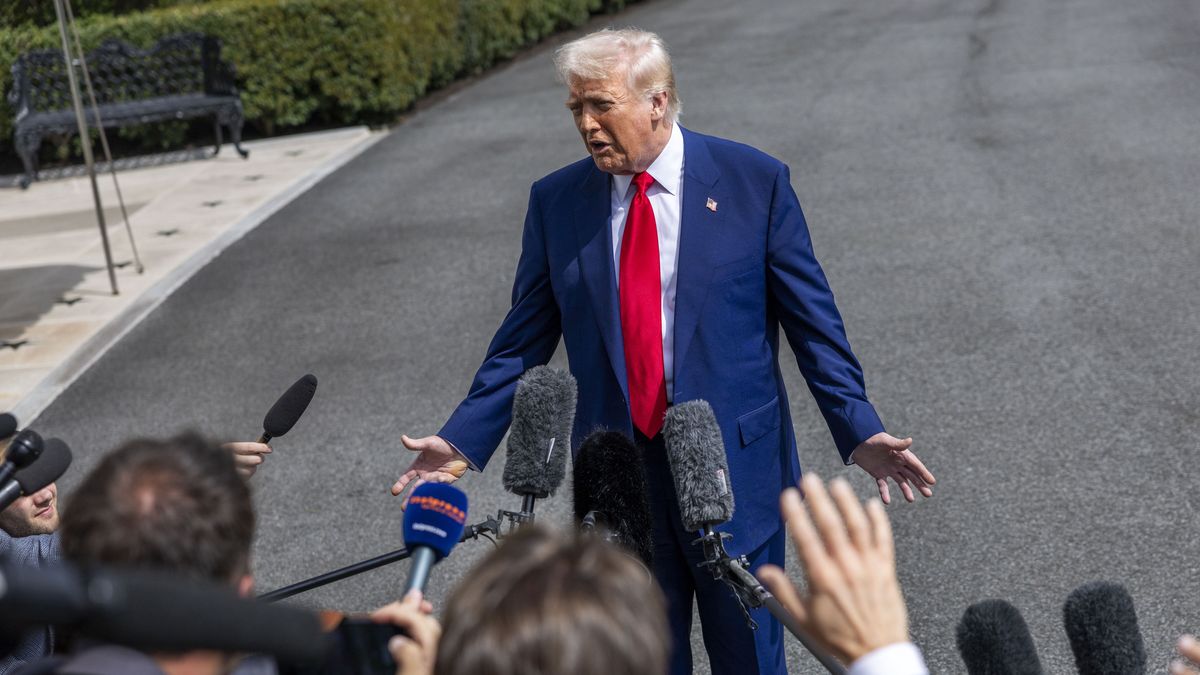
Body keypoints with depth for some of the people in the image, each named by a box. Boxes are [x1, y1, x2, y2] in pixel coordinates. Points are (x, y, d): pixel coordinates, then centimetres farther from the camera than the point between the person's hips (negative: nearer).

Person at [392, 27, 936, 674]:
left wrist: (858, 431, -10)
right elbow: (524, 340, 7)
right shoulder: (555, 200, 1)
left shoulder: (754, 181, -5)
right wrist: (464, 439, -1)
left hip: (734, 467, -2)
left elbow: (812, 321, -3)